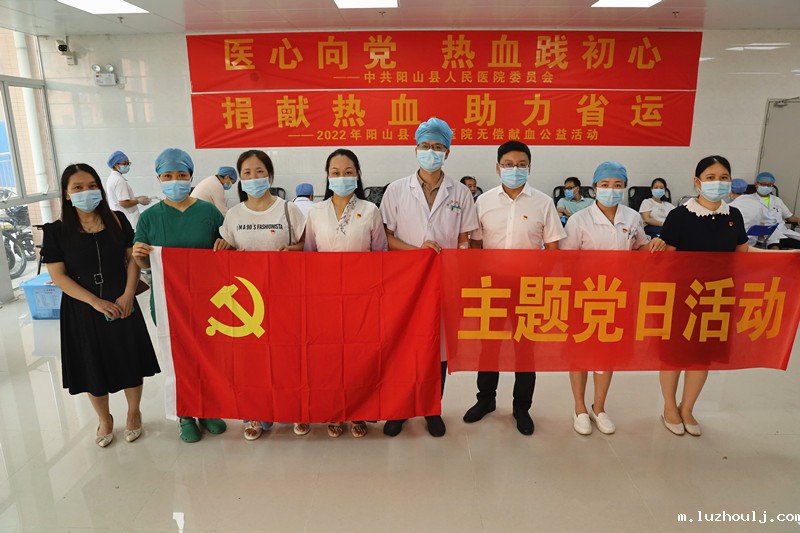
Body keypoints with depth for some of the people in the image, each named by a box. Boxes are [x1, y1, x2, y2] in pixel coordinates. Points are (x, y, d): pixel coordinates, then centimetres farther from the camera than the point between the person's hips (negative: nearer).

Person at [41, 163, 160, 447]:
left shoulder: (117, 220, -2)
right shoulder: (56, 231, -6)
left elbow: (133, 258, 0)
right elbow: (58, 275, -9)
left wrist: (127, 294, -13)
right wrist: (96, 301, -17)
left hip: (122, 305, 1)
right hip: (81, 309, 0)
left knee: (130, 362, 9)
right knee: (92, 367, 12)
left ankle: (133, 412, 33)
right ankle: (105, 419, 35)